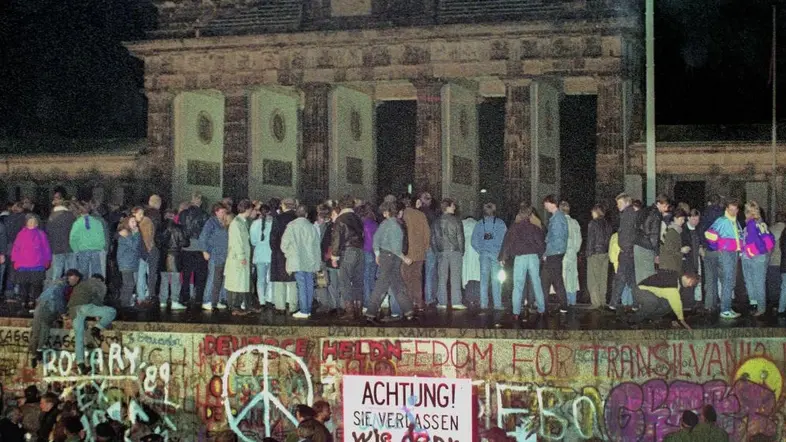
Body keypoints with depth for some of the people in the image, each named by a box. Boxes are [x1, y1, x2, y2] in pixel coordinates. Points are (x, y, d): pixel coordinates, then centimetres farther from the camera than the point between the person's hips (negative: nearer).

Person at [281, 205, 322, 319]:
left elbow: (284, 244, -3)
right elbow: (317, 246, 9)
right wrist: (316, 262, 17)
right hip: (310, 261, 3)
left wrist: (288, 254, 16)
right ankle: (308, 310, 10)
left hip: (297, 261, -3)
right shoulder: (311, 227, 4)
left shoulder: (291, 226, -6)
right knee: (309, 285, 8)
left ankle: (303, 311, -7)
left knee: (302, 285, -5)